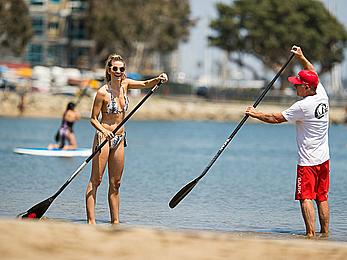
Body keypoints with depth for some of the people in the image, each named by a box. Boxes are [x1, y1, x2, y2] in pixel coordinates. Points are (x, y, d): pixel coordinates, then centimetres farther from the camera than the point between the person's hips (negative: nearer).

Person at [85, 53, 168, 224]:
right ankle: (91, 221, -8)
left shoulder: (124, 84, 5)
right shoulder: (103, 92, -13)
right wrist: (104, 131, -28)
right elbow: (93, 119, -10)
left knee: (115, 183, 9)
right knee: (95, 180, -6)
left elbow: (145, 84, -4)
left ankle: (115, 221, 13)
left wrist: (158, 80, -25)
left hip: (119, 139, 7)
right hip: (104, 137, -7)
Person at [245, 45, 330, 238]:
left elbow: (276, 118, -12)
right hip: (324, 159, 8)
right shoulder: (322, 95, 2)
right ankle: (325, 233, 12)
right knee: (322, 197, 11)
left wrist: (256, 114, 1)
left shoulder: (302, 106, -19)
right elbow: (313, 74, 22)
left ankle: (310, 233, -15)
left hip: (308, 161, -8)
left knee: (305, 198, -8)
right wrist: (301, 58, 29)